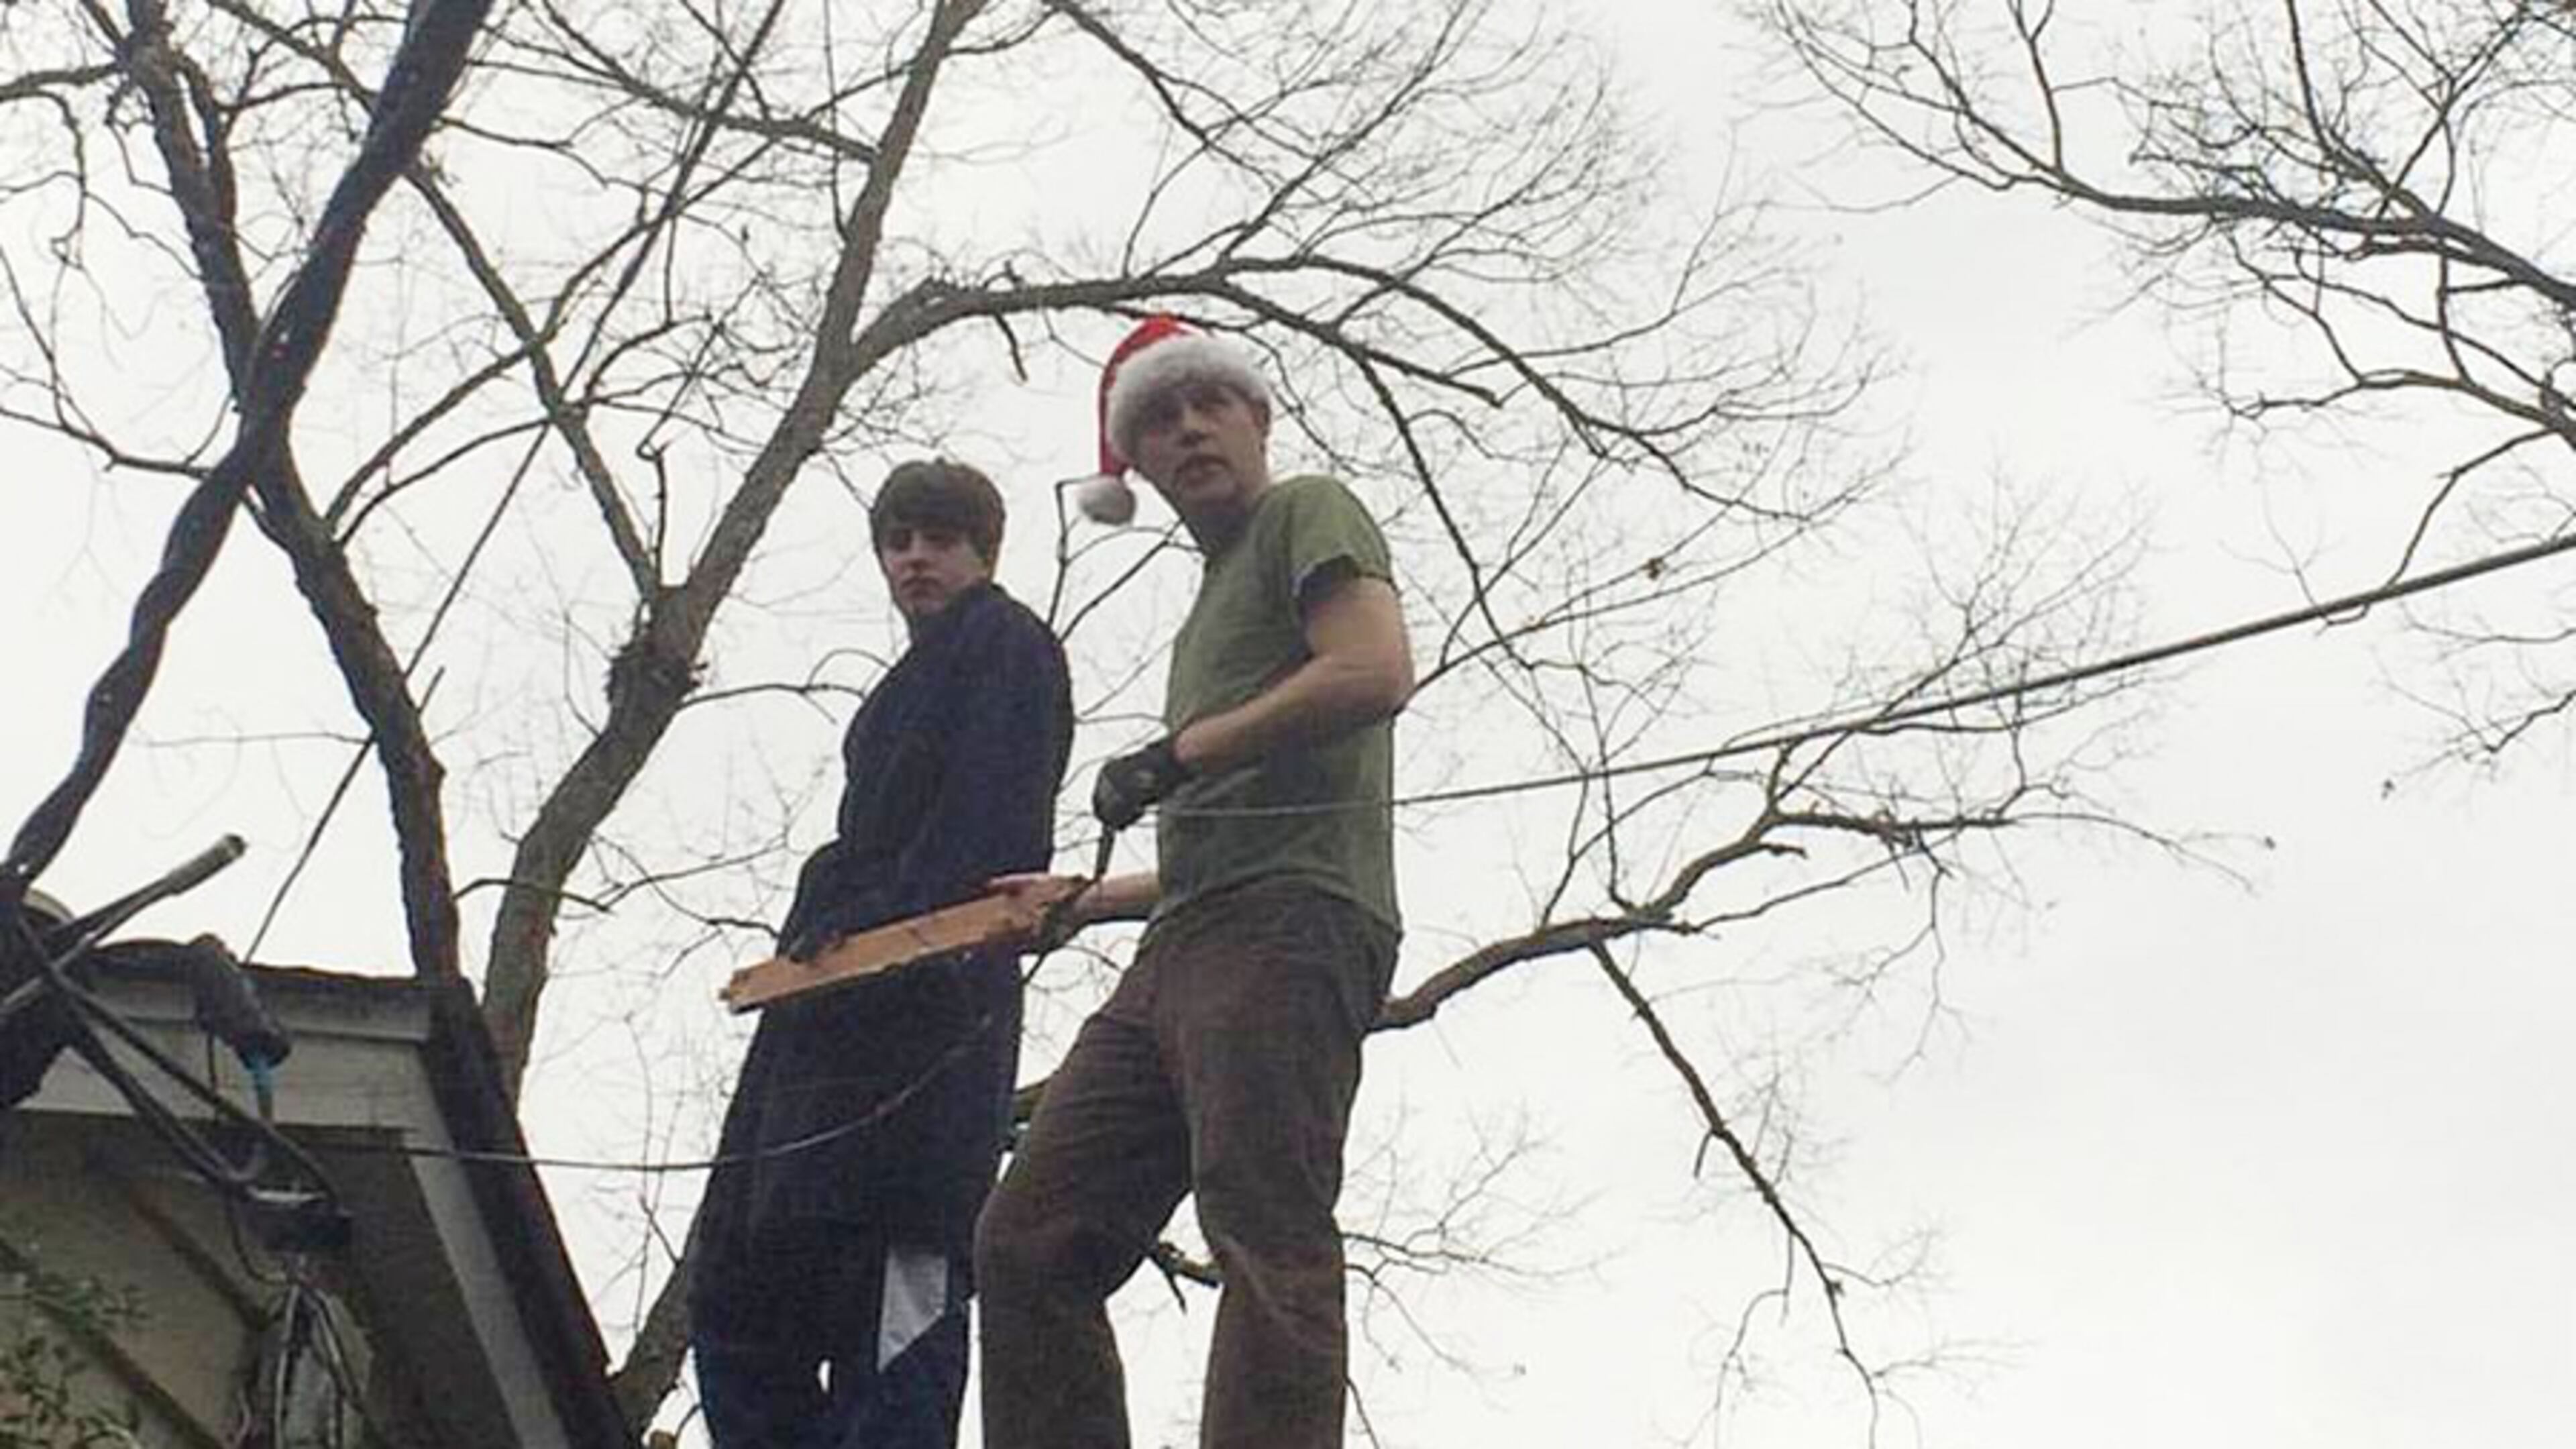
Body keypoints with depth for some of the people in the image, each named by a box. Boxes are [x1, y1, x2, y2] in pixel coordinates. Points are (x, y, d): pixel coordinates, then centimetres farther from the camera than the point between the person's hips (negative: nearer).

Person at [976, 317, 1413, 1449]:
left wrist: (1178, 753, -9)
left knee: (1264, 1236, -20)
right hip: (1175, 959, 9)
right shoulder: (1213, 608, 33)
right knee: (1030, 1242, 0)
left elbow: (1376, 671, -11)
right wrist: (1081, 900, 34)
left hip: (1288, 929, -9)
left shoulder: (1308, 512, 10)